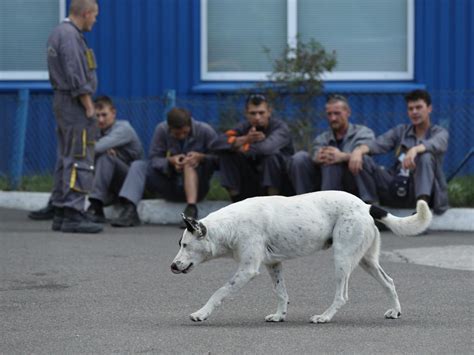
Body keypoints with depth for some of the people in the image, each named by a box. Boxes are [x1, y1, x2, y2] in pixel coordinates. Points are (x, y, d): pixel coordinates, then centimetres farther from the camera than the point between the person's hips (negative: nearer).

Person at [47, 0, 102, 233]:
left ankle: (61, 214, 13)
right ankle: (73, 215, -14)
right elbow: (76, 77, -21)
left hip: (63, 101, 11)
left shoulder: (59, 33, 16)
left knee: (65, 159, 11)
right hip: (75, 103, -11)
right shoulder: (70, 36, -16)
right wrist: (89, 107, -17)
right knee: (80, 160, -11)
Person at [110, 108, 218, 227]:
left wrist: (201, 157, -30)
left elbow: (218, 158, -10)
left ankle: (191, 209, -45)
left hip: (197, 187, -3)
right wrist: (170, 161, -28)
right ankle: (129, 210, -32)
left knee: (189, 162, -30)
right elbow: (153, 158, -8)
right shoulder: (162, 130, -6)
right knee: (138, 166, -12)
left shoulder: (205, 131, -10)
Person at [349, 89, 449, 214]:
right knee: (364, 160, -11)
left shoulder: (440, 133, 7)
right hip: (396, 189, 4)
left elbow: (436, 144, -20)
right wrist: (358, 151, -24)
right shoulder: (401, 131, 18)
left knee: (426, 156, -30)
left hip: (421, 189, -4)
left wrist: (415, 150, -42)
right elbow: (378, 144, -1)